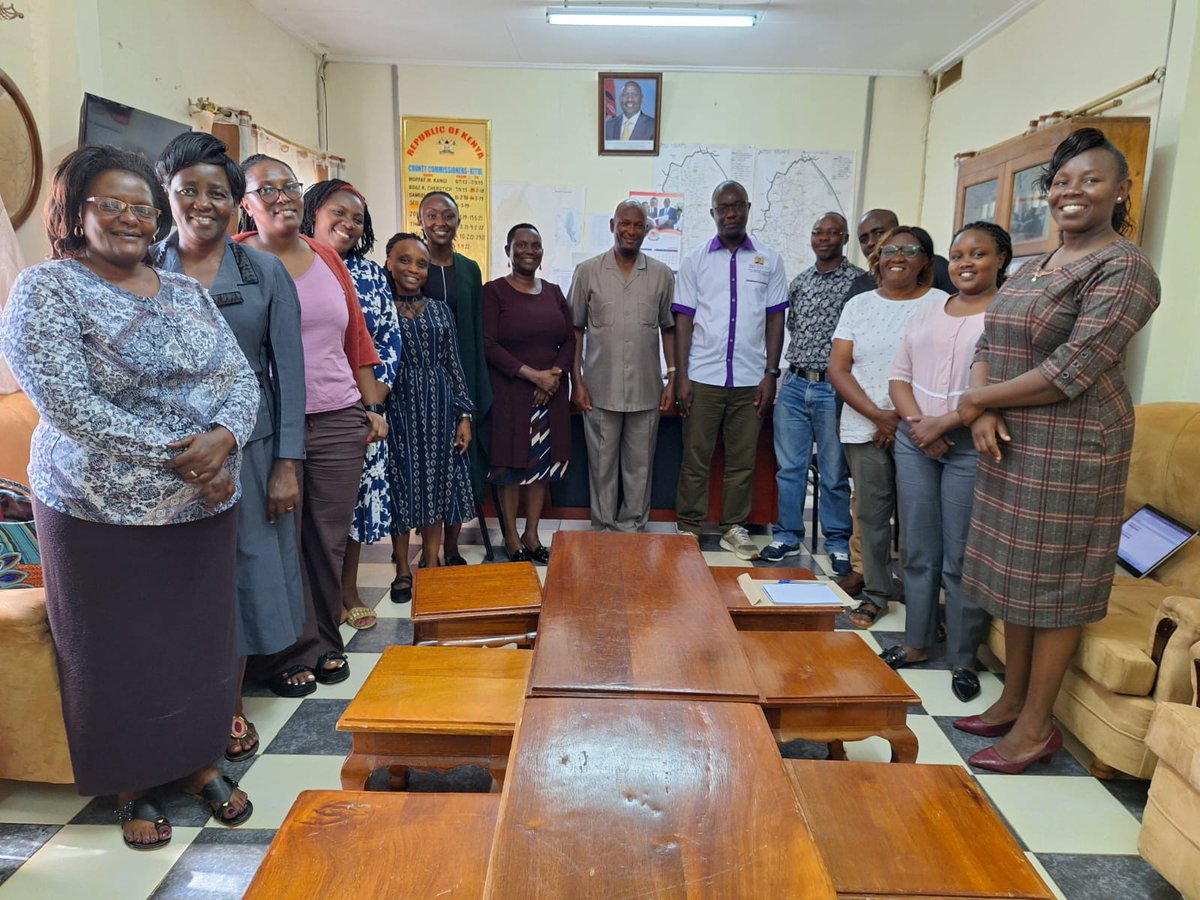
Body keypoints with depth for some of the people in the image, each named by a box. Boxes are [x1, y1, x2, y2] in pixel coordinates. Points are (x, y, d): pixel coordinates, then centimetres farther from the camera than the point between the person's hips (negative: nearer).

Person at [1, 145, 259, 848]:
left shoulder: (187, 291, 9)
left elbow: (242, 377, 4)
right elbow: (68, 404, -19)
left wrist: (223, 437, -17)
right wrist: (179, 458, -21)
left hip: (207, 505, 5)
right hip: (104, 514, -4)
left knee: (202, 638, 14)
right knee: (120, 653, 10)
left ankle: (199, 761, 35)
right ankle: (132, 786, 32)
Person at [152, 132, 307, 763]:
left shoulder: (265, 274, 2)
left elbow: (288, 371, -1)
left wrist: (286, 465, -7)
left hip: (248, 446, 0)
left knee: (243, 569, 7)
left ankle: (231, 704, 25)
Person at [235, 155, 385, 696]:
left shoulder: (327, 259, 13)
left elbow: (356, 337, 16)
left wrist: (373, 406, 12)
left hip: (338, 422, 4)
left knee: (330, 539, 10)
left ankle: (325, 642, 26)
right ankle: (288, 655, 20)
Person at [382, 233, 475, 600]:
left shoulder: (440, 310, 9)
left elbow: (453, 364, 9)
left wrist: (464, 415, 4)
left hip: (439, 407, 3)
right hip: (398, 406, -3)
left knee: (437, 483, 8)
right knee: (401, 484, 3)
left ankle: (430, 564, 22)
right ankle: (403, 569, 17)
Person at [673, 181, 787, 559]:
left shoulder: (769, 261, 8)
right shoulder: (695, 260, 5)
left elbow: (775, 319, 7)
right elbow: (683, 320, 2)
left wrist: (770, 374, 0)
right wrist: (681, 376, -4)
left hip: (750, 380, 1)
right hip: (703, 377, -1)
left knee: (743, 460, 7)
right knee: (695, 459, 3)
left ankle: (734, 528, 19)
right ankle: (689, 528, 14)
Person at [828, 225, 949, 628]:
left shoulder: (942, 304, 1)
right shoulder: (858, 305, 9)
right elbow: (838, 369, 2)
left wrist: (904, 418, -11)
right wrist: (879, 415, -9)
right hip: (865, 428, 3)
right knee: (872, 512, 7)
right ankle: (876, 593, 19)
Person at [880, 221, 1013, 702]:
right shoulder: (926, 313, 14)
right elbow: (899, 375, 11)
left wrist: (943, 423, -16)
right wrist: (915, 421, -6)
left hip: (971, 445, -5)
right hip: (914, 441, 5)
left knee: (961, 557, 1)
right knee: (918, 551, 13)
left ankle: (963, 658, 17)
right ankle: (916, 642, 27)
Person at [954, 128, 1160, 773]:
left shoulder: (1124, 268, -11)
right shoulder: (1036, 266, 15)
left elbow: (1072, 370, -20)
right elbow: (988, 345, 9)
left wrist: (978, 400, -12)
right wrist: (983, 414, -10)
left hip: (1071, 447, -8)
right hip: (1011, 443, 8)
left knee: (1052, 581, 1)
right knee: (1014, 573, 13)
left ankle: (1036, 726, 15)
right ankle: (1011, 701, 28)